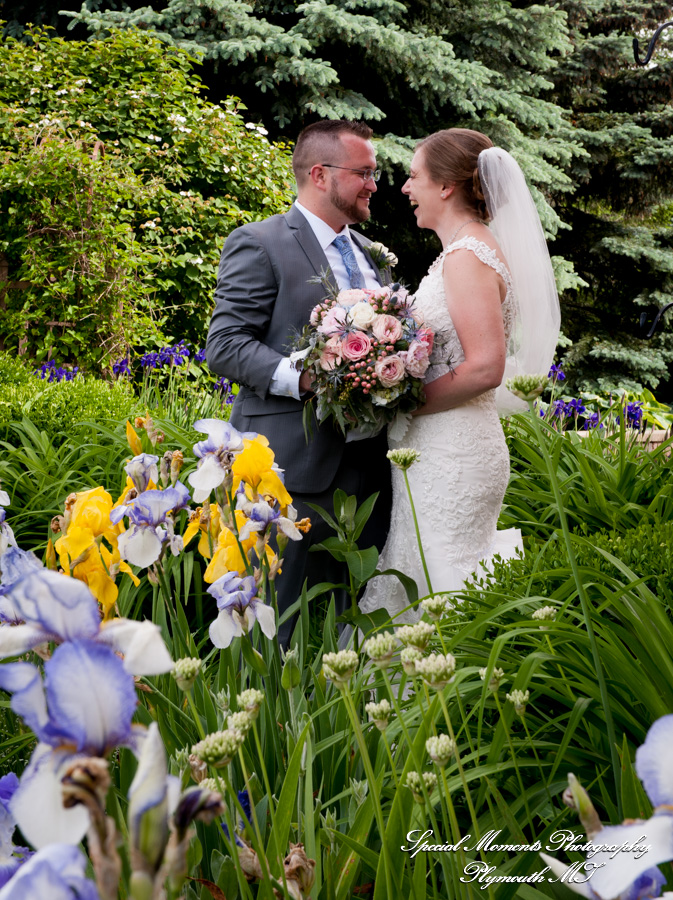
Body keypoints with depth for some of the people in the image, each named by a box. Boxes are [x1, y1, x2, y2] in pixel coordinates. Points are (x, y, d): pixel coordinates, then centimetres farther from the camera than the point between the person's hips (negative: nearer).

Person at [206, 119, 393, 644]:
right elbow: (225, 346, -10)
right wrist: (303, 378, -24)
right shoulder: (258, 243, -4)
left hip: (369, 465, 7)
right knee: (281, 626, -2)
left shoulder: (371, 253, 20)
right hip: (297, 464, -7)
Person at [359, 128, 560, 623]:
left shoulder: (467, 257, -15)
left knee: (439, 595, -4)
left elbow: (486, 368, -24)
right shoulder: (467, 250, 16)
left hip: (452, 455, -10)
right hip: (448, 449, 10)